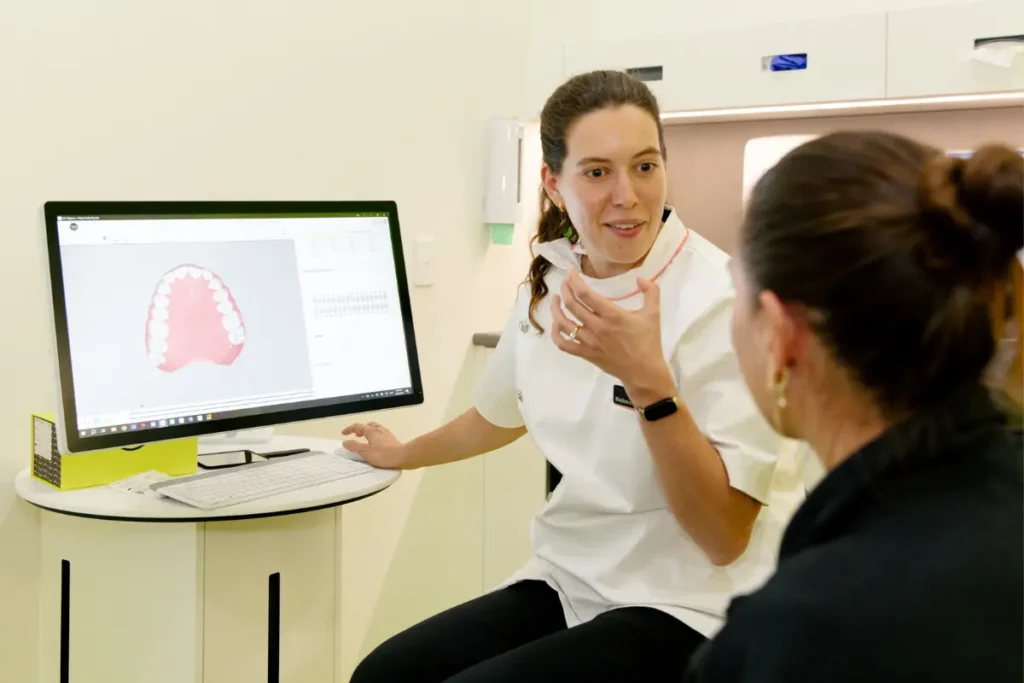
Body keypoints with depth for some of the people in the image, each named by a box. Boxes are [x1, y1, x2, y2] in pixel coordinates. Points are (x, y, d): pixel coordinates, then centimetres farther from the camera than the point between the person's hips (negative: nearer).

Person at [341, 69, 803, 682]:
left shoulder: (720, 300, -19)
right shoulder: (550, 281, 1)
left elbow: (726, 536, -20)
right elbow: (500, 414, 22)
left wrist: (650, 383, -32)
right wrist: (403, 454, 36)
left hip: (688, 607, -6)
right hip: (574, 582, 6)